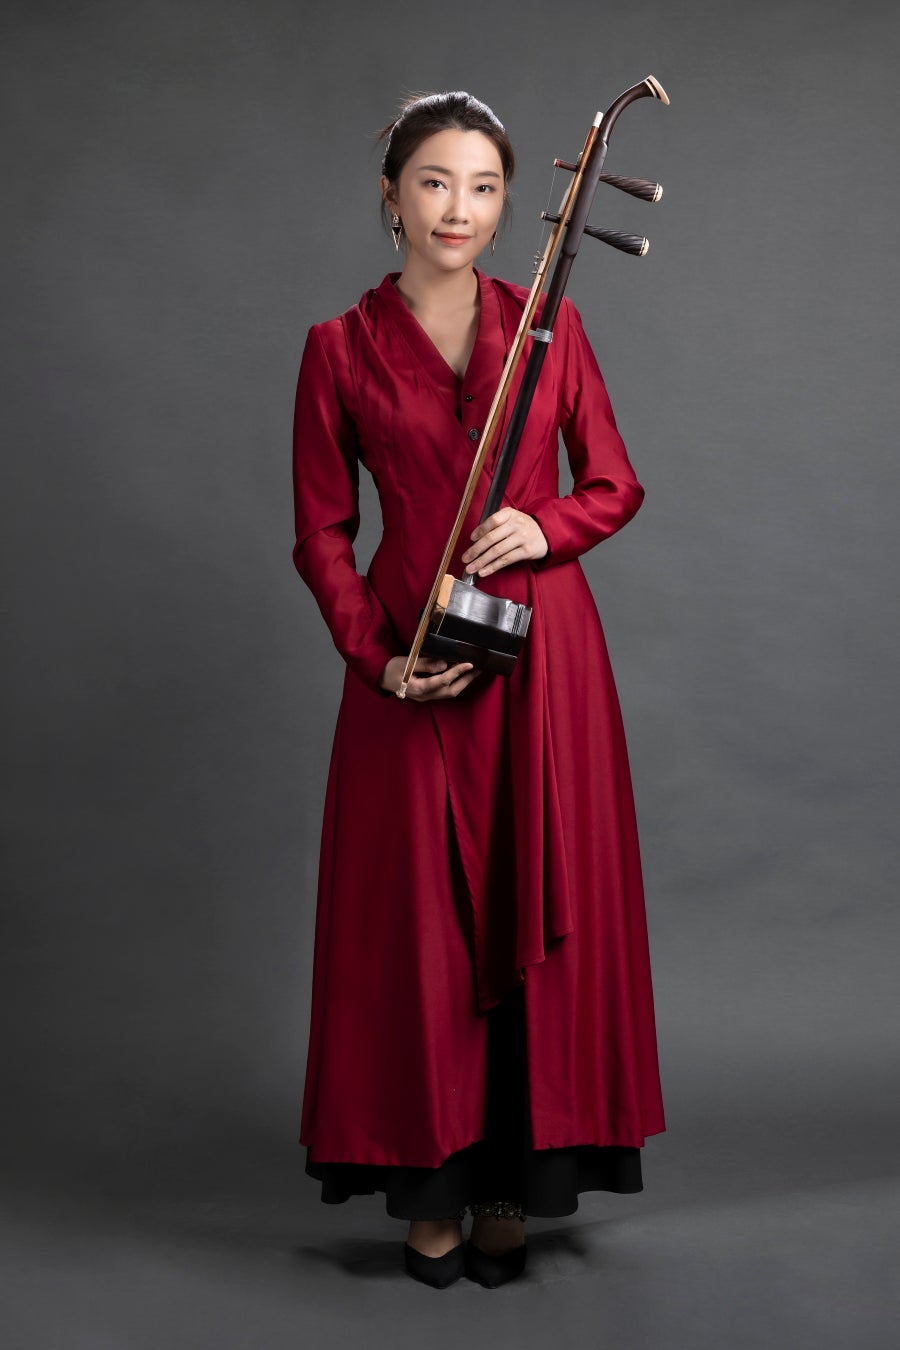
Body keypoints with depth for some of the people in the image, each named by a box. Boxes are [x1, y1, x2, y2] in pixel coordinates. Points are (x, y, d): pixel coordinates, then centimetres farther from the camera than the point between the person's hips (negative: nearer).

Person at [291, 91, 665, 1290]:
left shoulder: (550, 322, 6)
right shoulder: (341, 347, 2)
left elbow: (616, 485, 9)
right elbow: (322, 534, 3)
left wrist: (544, 526, -12)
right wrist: (378, 657, -11)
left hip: (544, 648, 1)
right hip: (414, 665, -1)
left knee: (539, 910, 3)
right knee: (418, 918, 2)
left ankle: (514, 1181, 18)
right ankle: (430, 1183, 18)